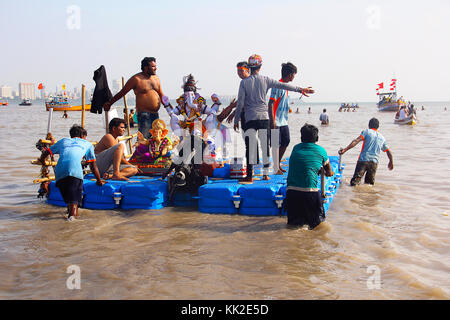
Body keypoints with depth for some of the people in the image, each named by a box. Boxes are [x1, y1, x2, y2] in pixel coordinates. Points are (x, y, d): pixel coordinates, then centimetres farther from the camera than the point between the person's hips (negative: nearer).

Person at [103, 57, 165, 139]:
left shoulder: (156, 78, 14)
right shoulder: (136, 79, -6)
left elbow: (161, 95, 25)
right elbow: (122, 93, 1)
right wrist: (109, 103, 5)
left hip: (155, 114, 7)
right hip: (144, 113, -7)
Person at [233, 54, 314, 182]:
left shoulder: (244, 82, -1)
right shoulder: (265, 80, 3)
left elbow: (240, 103, -2)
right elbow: (283, 85, 8)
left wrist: (236, 120, 5)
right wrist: (300, 89, 18)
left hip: (250, 118, -2)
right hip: (264, 117, 2)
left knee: (250, 146, -2)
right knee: (265, 145, 9)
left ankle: (249, 176, -6)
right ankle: (266, 174, 13)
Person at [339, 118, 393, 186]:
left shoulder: (366, 131, 6)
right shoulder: (382, 138, 19)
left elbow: (356, 141, -10)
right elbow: (389, 152, 26)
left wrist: (345, 149, -16)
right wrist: (391, 162, 42)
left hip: (363, 160, -3)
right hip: (374, 162, 3)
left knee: (354, 183, -6)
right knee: (370, 183, 12)